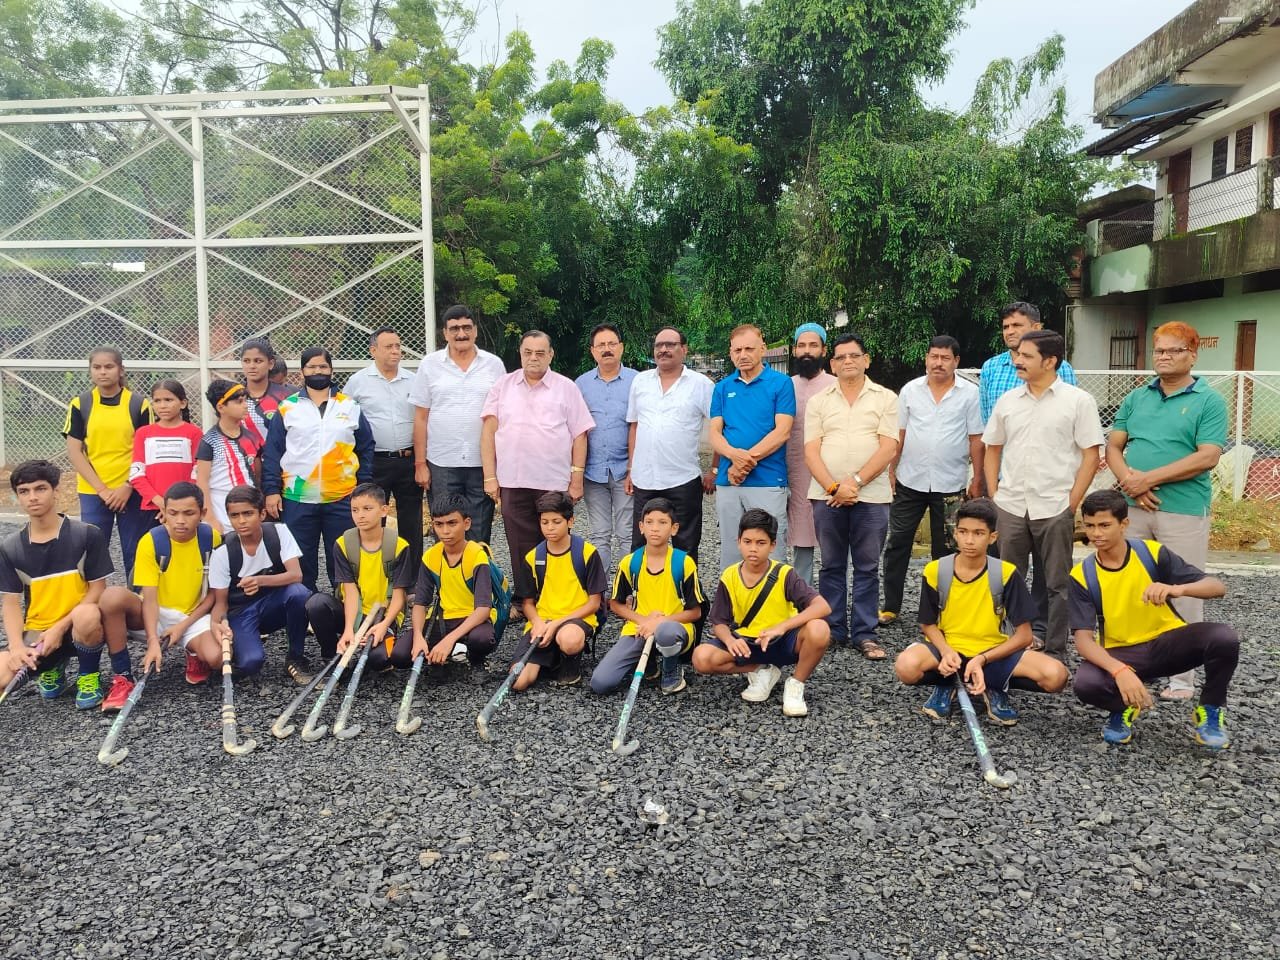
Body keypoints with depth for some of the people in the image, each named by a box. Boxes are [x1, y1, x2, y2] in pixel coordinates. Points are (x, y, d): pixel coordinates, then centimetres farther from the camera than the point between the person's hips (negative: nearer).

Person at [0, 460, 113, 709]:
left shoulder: (87, 535, -9)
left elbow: (97, 588, -8)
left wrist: (60, 627, -16)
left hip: (76, 626, -3)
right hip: (36, 632, 3)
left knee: (87, 615, -39)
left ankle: (89, 676, -8)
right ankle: (53, 667, 12)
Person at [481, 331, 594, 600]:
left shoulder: (566, 388, 6)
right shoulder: (502, 386, 10)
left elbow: (579, 435, 4)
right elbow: (489, 432, 6)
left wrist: (577, 479, -2)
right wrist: (490, 477, 0)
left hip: (555, 482, -1)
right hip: (512, 481, 2)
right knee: (520, 547, 7)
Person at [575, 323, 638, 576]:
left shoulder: (636, 381, 2)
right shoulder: (581, 384, 9)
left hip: (625, 469, -2)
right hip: (593, 470, 2)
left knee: (627, 535, 1)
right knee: (599, 535, 10)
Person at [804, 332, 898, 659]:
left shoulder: (886, 398, 4)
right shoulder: (818, 402, 9)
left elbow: (888, 448, -5)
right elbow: (811, 451, 1)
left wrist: (854, 482, -14)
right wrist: (834, 487, -12)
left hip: (871, 496, -1)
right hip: (827, 495, 2)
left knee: (867, 568, 5)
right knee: (832, 566, 9)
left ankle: (864, 633, 13)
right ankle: (834, 630, 18)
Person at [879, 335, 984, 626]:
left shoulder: (970, 393, -2)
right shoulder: (910, 390, 3)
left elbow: (975, 439, -1)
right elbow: (899, 435, 6)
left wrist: (977, 478, -3)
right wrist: (892, 470, 4)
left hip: (950, 484, -1)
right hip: (910, 481, 2)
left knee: (946, 549, 9)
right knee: (897, 544, 5)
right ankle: (890, 605, 15)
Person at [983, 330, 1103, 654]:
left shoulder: (1078, 401, -3)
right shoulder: (1007, 401, 8)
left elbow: (1090, 457, -5)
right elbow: (992, 450, 15)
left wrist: (1071, 504, -9)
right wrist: (993, 495, 6)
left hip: (1054, 509, -4)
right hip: (1010, 507, 4)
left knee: (1057, 584, 7)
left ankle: (1055, 649, 18)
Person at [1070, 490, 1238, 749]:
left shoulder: (1153, 553, -8)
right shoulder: (1082, 575, -11)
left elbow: (1218, 587, -12)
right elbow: (1084, 640, -17)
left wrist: (1178, 589, -35)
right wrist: (1120, 671, -36)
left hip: (1168, 642, 1)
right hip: (1121, 654, -1)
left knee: (1224, 637, -28)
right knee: (1085, 684, -32)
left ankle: (1210, 711, 0)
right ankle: (1124, 708, 5)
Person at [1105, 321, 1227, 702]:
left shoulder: (1208, 401, -2)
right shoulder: (1136, 398, 12)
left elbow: (1208, 457, -12)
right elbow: (1114, 447, 9)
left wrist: (1149, 478, -15)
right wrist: (1129, 480, -10)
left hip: (1183, 511, -4)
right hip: (1133, 509, 4)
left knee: (1182, 595, 2)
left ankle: (1182, 676, 13)